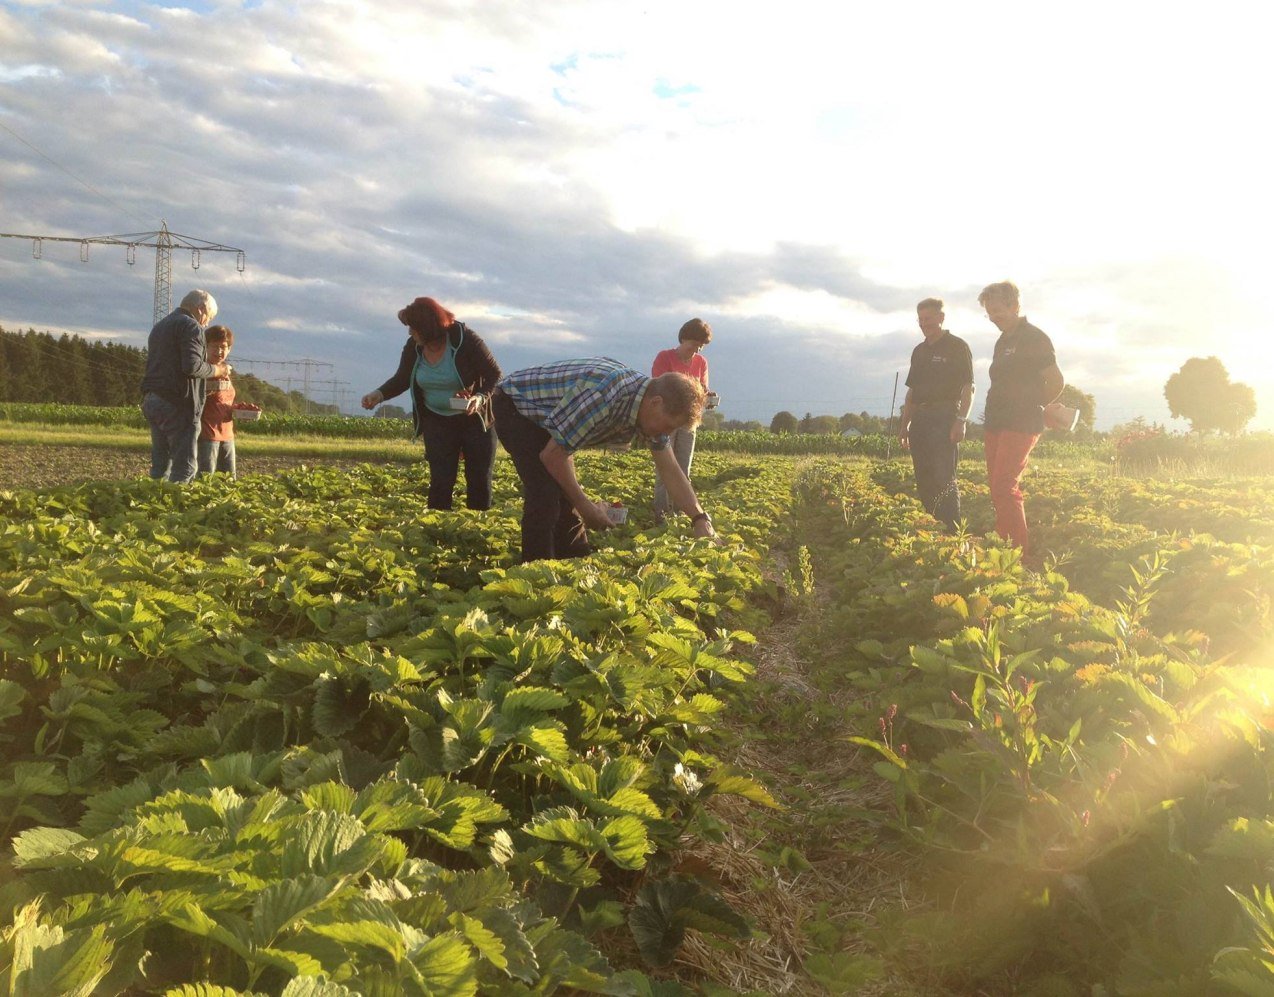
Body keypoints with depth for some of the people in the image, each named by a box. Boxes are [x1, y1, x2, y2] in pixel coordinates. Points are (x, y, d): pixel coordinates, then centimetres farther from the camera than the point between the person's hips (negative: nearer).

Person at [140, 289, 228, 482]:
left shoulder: (159, 326, 23)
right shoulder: (191, 326, -7)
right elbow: (192, 366, -19)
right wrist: (217, 370, -2)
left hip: (151, 400, 9)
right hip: (178, 404, -9)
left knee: (160, 464, 13)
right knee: (185, 466, -6)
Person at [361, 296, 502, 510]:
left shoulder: (465, 340, -20)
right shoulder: (414, 346, -7)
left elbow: (495, 375, -15)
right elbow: (401, 379, 6)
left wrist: (481, 397, -34)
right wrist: (380, 394, -13)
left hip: (475, 418, -3)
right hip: (437, 422, 3)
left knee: (480, 481, 2)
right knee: (440, 481, -4)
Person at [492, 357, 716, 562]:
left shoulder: (647, 409, -9)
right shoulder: (605, 396, -37)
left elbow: (671, 471, 0)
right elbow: (552, 456, -30)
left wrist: (700, 519, -10)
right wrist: (586, 507, -20)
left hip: (544, 417, 8)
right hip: (514, 406, -8)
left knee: (567, 494, 8)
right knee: (547, 495, -19)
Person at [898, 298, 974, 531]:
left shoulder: (957, 347, 0)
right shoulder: (919, 351, 20)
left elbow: (968, 388, -6)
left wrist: (961, 420, -17)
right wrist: (904, 424, 18)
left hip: (945, 419, -7)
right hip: (920, 420, 7)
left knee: (944, 479, -14)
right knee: (923, 480, 6)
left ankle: (951, 531, -13)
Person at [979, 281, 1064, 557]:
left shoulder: (1034, 338, -8)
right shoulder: (1003, 342, 17)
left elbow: (1056, 383, -10)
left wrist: (1032, 407, 3)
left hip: (1021, 424, -9)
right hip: (996, 423, 9)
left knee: (1004, 488, -15)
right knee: (997, 488, 7)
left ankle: (1019, 553, -12)